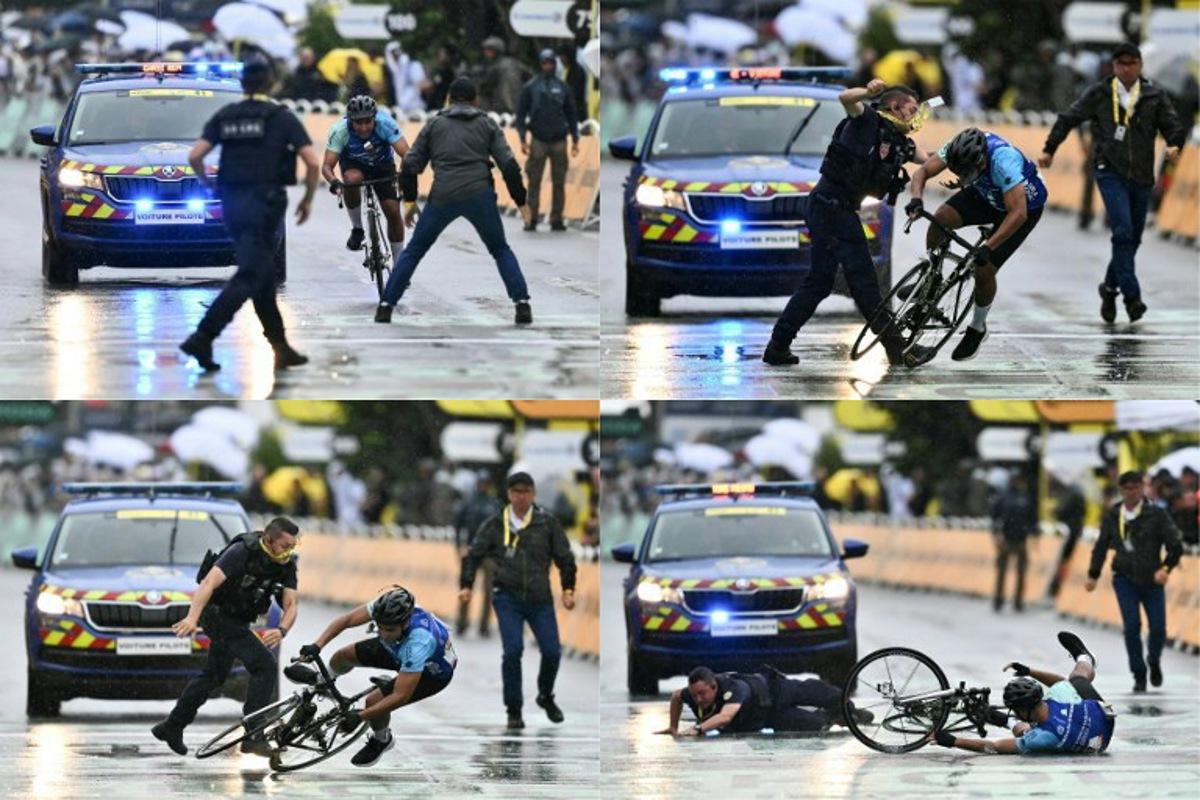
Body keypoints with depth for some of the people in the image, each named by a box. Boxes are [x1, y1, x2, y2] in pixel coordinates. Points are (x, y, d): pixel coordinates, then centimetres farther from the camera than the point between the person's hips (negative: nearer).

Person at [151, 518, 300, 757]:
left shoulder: (286, 566, -4)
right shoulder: (242, 552, -25)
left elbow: (291, 605, -10)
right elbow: (209, 582, -35)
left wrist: (282, 630, -33)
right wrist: (192, 618, -49)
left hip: (237, 620, 9)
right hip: (217, 614, -9)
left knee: (215, 675, 23)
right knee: (265, 666, -20)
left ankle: (172, 727, 39)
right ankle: (254, 736, -21)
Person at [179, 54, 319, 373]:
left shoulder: (224, 116, 7)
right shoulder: (282, 117, -2)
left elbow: (195, 156, -3)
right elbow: (312, 162, -9)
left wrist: (209, 185, 14)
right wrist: (308, 199, 6)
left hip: (232, 203, 5)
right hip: (265, 203, -5)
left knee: (263, 276, 16)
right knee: (248, 278, -7)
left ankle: (281, 348, 18)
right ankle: (202, 338, -22)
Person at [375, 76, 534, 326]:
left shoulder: (435, 124, 16)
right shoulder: (486, 124, 14)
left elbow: (411, 164, 11)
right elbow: (509, 165, 5)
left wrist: (410, 200, 22)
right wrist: (521, 201, 11)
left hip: (442, 197, 0)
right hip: (479, 194, 0)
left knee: (414, 251, 15)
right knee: (500, 251, 18)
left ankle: (385, 306, 9)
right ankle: (522, 304, 3)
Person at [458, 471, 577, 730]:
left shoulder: (547, 523, 2)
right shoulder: (495, 524, 3)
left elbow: (565, 557, 8)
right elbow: (473, 555, 8)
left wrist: (568, 589, 1)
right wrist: (466, 585, -1)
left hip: (540, 599, 1)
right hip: (508, 599, -1)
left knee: (551, 651, -5)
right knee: (513, 650, -14)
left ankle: (545, 696, 26)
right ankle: (514, 711, -2)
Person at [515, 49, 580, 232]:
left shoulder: (562, 88, 8)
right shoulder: (530, 88, 3)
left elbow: (572, 114, 13)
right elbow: (521, 113, 3)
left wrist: (575, 139, 8)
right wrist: (522, 139, -5)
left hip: (559, 141, 2)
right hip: (538, 140, -2)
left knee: (559, 182, 1)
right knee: (534, 181, -4)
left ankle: (556, 219, 6)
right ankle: (532, 219, -1)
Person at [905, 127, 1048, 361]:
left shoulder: (1003, 161, -43)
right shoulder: (958, 150, -26)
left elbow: (1018, 213, -44)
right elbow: (923, 171, -20)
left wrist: (988, 247, -48)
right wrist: (916, 199, -41)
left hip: (1025, 205, -5)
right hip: (986, 196, 5)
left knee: (984, 270, -11)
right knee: (941, 218, -21)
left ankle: (977, 329, 14)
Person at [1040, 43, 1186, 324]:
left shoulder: (1154, 95, 7)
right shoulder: (1099, 94, 3)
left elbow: (1173, 124, 6)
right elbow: (1068, 118, 10)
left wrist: (1174, 144, -16)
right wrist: (1049, 149, 9)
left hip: (1141, 175, 3)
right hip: (1110, 171, -3)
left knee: (1132, 238, 7)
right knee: (1123, 231, -17)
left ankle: (1110, 288, 26)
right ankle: (1132, 296, -18)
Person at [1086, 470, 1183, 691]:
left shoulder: (1156, 514, -5)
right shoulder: (1112, 516, 4)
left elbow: (1175, 546, -6)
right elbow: (1101, 546, 17)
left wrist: (1166, 568, -21)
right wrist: (1093, 575, 15)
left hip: (1152, 581, -1)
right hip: (1125, 579, 1)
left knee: (1158, 628, -3)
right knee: (1132, 626, -12)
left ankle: (1154, 662, 30)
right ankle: (1139, 676, 0)